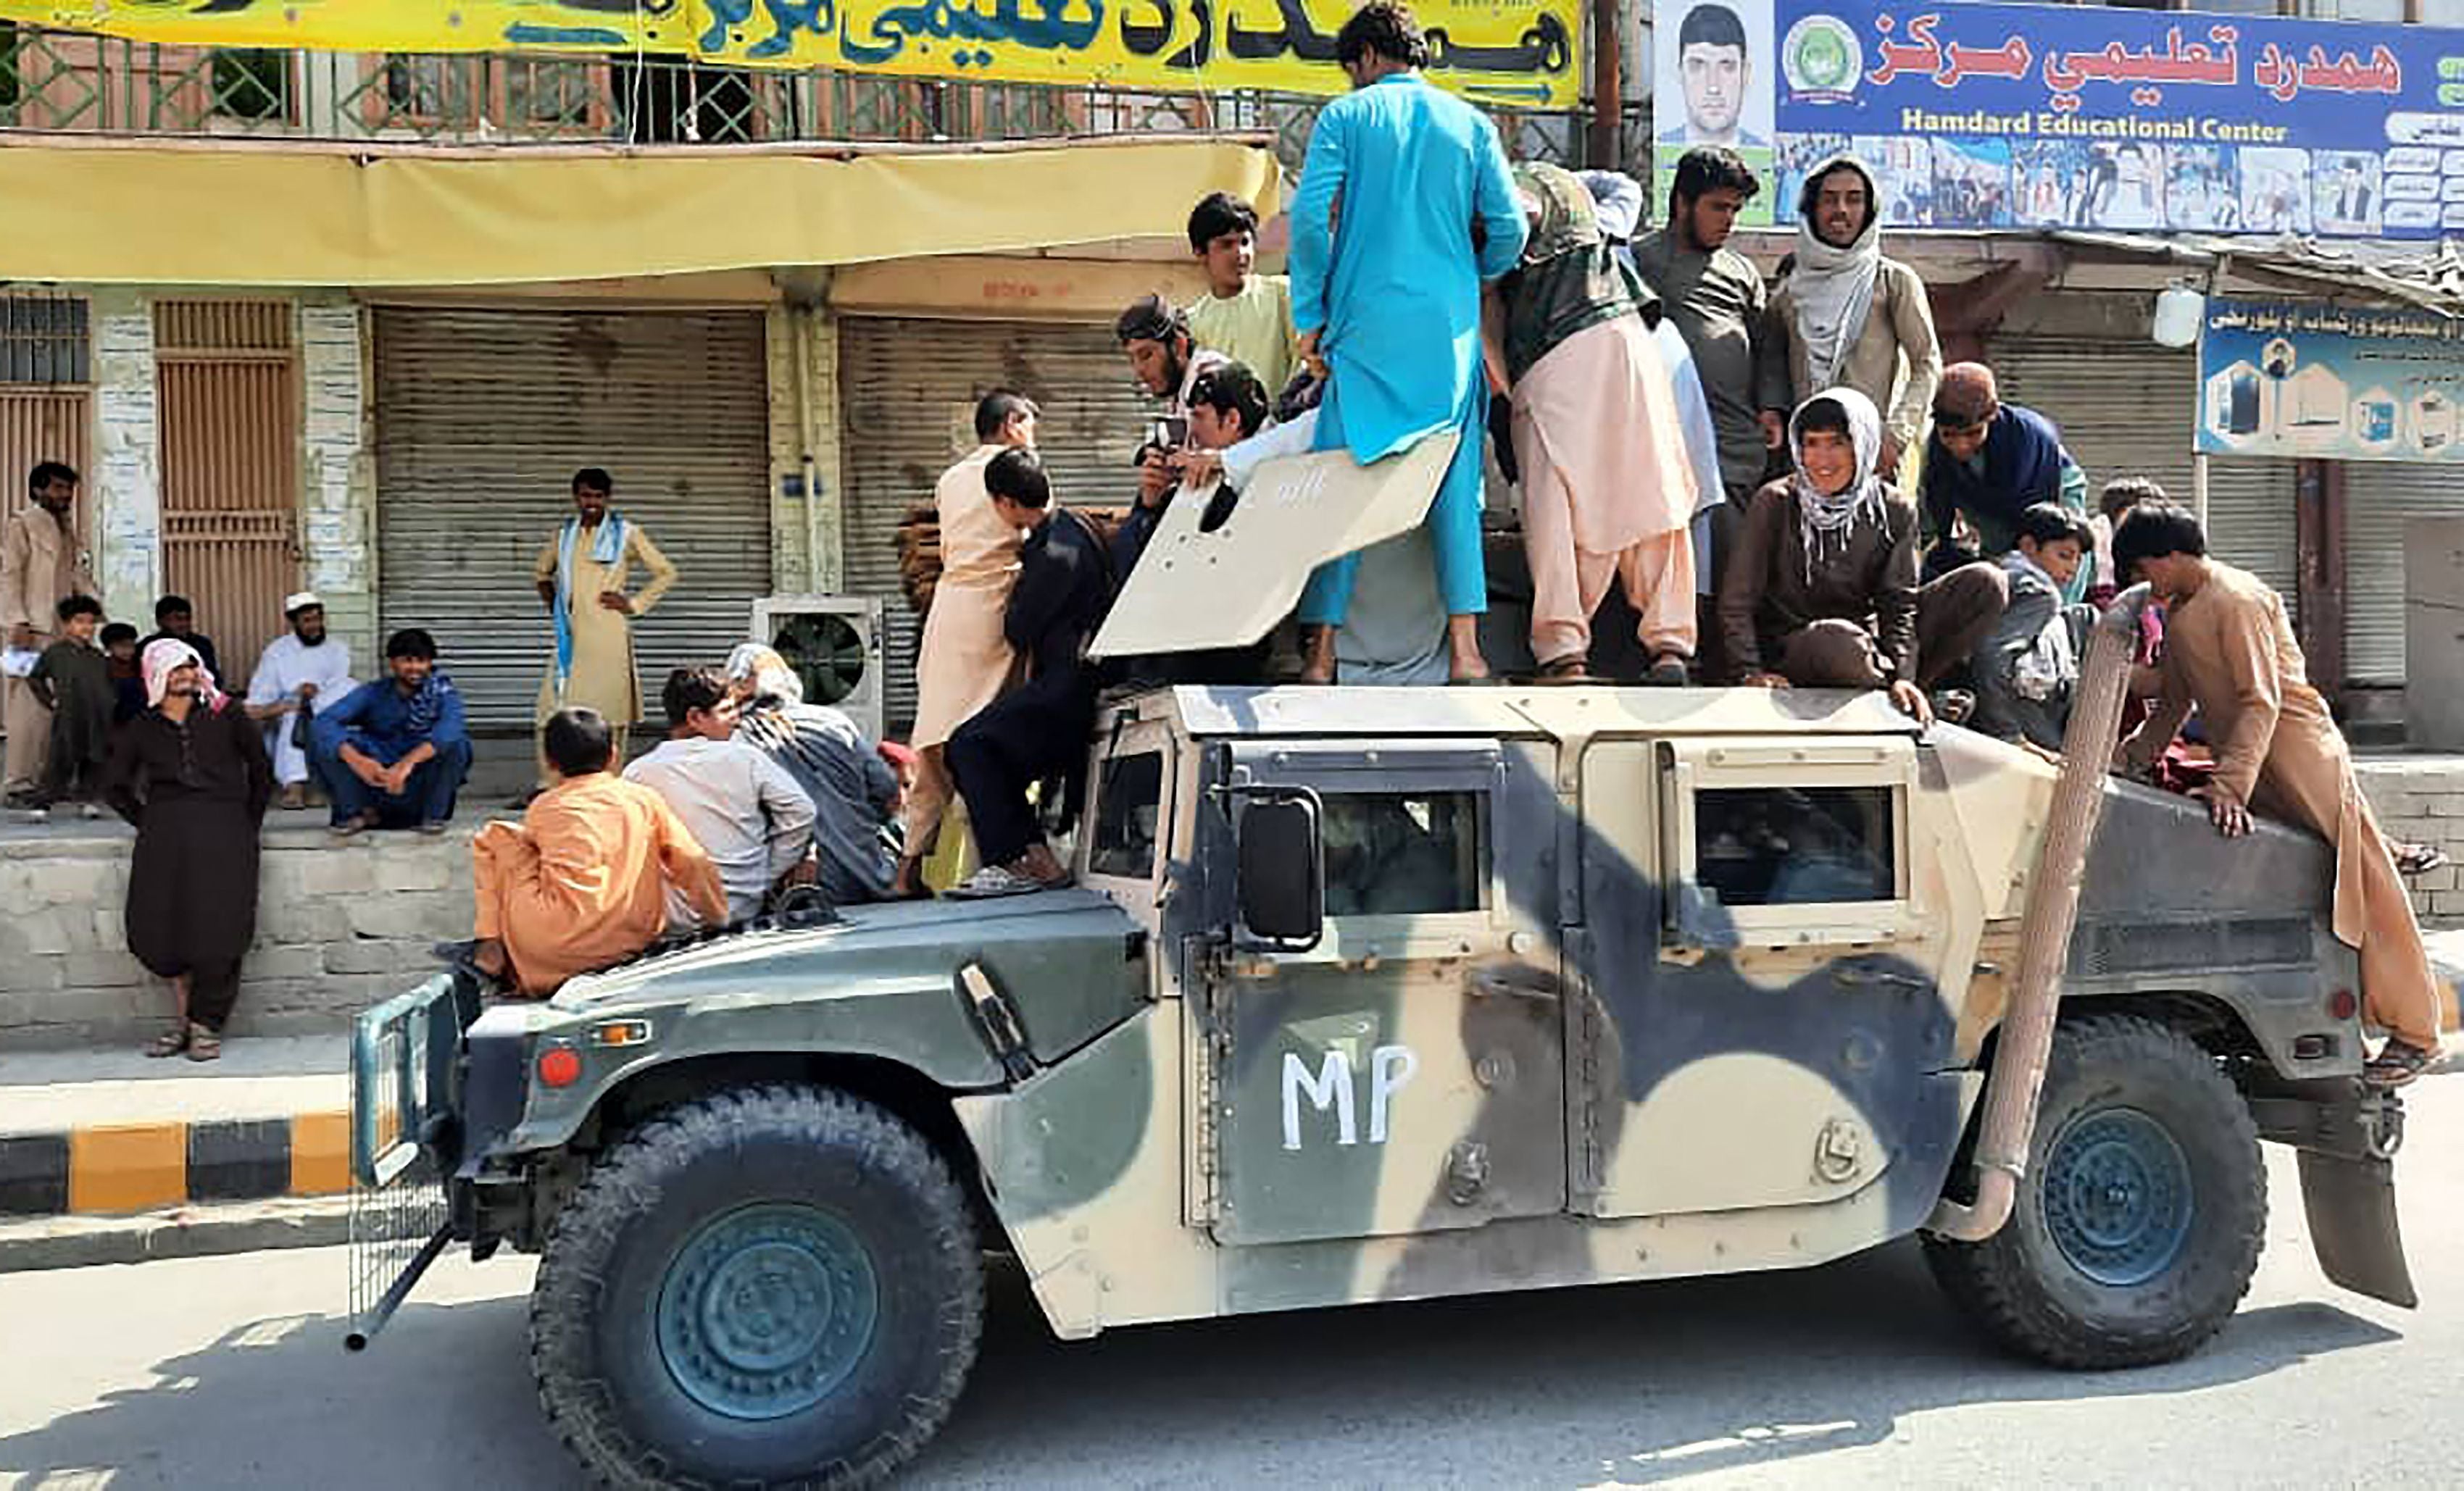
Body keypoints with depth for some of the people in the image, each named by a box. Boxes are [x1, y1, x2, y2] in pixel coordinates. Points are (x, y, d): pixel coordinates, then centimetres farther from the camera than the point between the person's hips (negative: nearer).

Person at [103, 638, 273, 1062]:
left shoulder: (225, 716, 10)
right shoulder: (142, 729, 15)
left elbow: (262, 770, 15)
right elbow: (115, 787, 24)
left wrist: (249, 823, 11)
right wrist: (147, 822, 14)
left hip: (223, 828, -2)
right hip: (164, 833, 2)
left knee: (217, 930, -12)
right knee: (157, 930, -7)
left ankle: (205, 1026, -2)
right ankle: (185, 1017, 7)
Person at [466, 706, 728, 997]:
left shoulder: (543, 808, 7)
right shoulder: (645, 798, 8)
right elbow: (693, 864, 5)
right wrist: (719, 920, 16)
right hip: (637, 941, 3)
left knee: (492, 839, 12)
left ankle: (490, 943, 12)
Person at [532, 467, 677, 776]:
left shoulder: (626, 534, 2)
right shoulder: (566, 534, 15)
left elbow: (666, 573, 4)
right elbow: (542, 570, 34)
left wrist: (634, 604, -1)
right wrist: (549, 597, 17)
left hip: (607, 636, -4)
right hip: (571, 637, 4)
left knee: (609, 715, -3)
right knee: (553, 715, -2)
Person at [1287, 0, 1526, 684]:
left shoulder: (1345, 117, 4)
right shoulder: (1471, 123, 11)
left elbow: (1309, 217, -7)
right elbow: (1510, 230, 5)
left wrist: (1311, 317, -1)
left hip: (1365, 324, -2)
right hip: (1450, 327, 2)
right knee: (1456, 481, 5)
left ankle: (1323, 651, -1)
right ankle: (1464, 647, -1)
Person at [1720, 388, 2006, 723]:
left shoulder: (1894, 511, 1)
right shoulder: (1775, 503, -7)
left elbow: (1899, 604, -2)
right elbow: (1737, 601, -7)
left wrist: (1902, 676, -18)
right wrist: (1750, 671, -20)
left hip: (1868, 639, 4)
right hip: (1793, 652, -3)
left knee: (1984, 583, -10)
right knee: (1838, 640, -41)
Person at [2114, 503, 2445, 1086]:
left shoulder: (2237, 599, -15)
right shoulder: (2176, 614, 13)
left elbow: (2261, 702, -21)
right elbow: (2174, 706, 20)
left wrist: (2230, 784, -28)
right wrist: (2124, 760, 10)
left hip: (2301, 758, -9)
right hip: (2248, 762, 9)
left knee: (2362, 891, -3)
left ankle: (2415, 1034, 5)